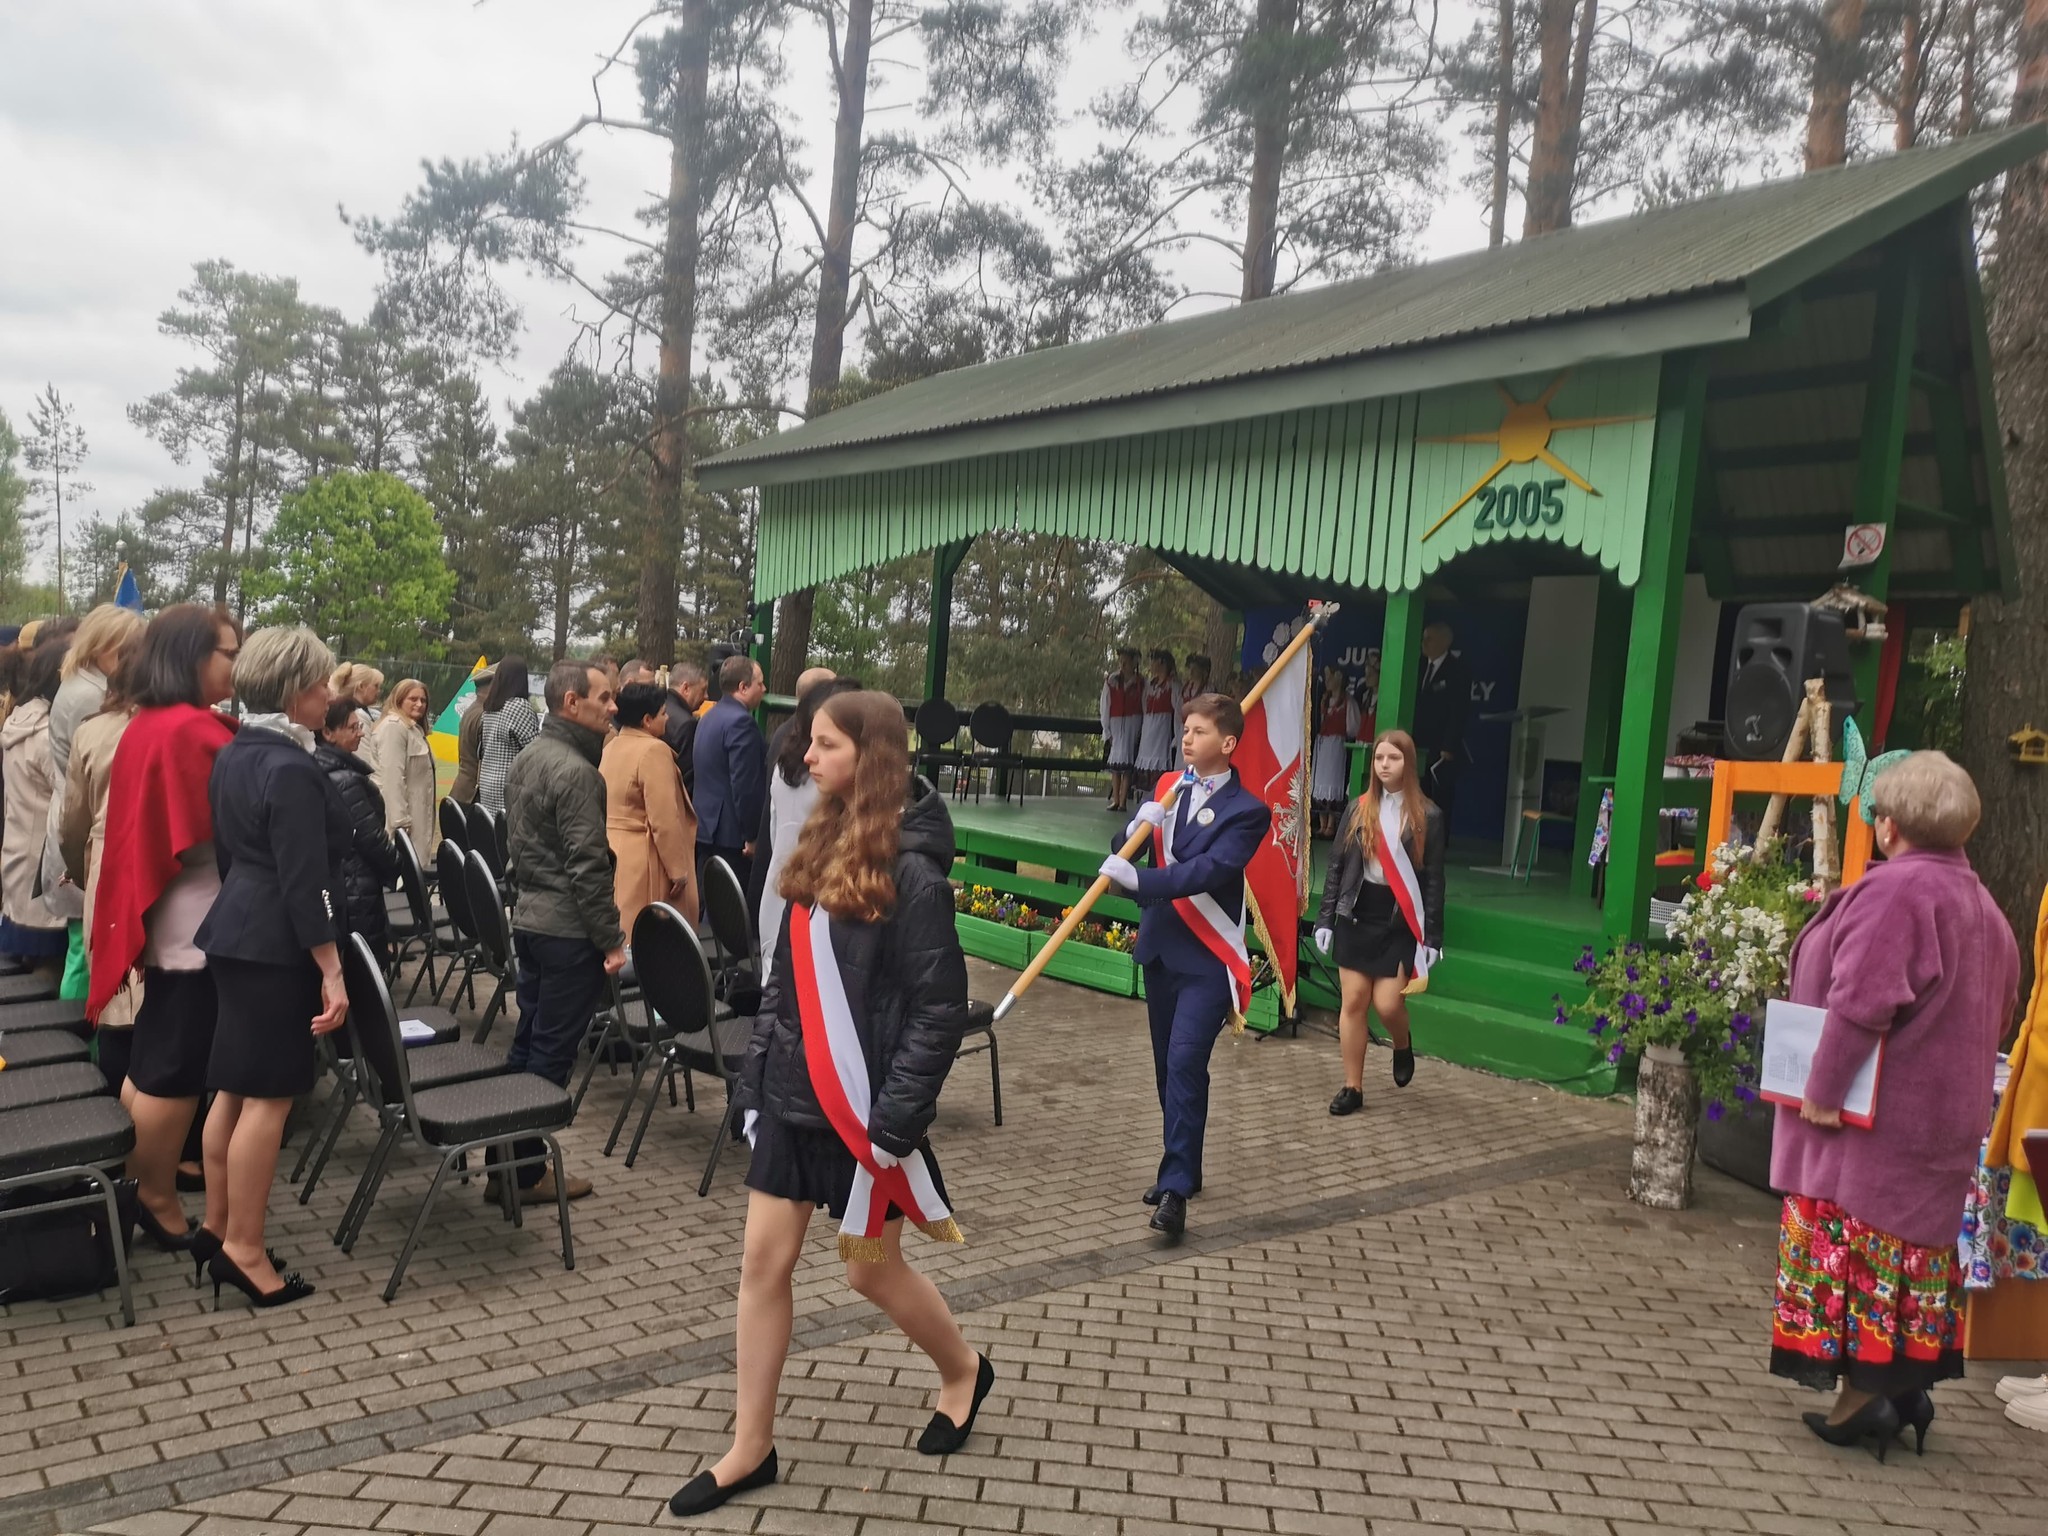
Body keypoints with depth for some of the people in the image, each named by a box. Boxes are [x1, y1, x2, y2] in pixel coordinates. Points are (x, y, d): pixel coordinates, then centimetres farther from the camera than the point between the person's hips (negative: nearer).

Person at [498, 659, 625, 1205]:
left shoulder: (528, 758, 11)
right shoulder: (575, 771, -19)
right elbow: (588, 865, -21)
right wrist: (611, 939, -16)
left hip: (529, 915, 10)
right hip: (568, 928, -9)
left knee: (527, 1042, 16)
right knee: (551, 1053, 0)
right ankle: (525, 1173, 8)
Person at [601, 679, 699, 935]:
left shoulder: (611, 747, 10)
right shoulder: (653, 750, -16)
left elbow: (607, 807, 14)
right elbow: (664, 818, -20)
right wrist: (678, 869, -14)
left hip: (611, 853, 9)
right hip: (642, 862, -9)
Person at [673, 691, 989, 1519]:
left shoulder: (908, 868, -18)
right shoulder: (823, 843, 5)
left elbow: (940, 1006, -18)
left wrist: (896, 1119, -20)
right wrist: (755, 1072, 10)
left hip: (859, 1105, -7)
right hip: (793, 1095, 7)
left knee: (872, 1268, 11)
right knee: (764, 1264, 9)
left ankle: (963, 1370, 38)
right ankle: (750, 1448, 22)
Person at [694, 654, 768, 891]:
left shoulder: (709, 718, 14)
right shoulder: (741, 722, -17)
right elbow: (745, 785, -20)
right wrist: (752, 836, -14)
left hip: (706, 827, 10)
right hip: (731, 834, -10)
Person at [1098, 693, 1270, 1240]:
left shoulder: (1247, 811, -9)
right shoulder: (1167, 787, 9)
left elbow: (1208, 870, -22)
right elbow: (1125, 851, 7)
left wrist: (1138, 879, -29)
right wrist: (1138, 826, -15)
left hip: (1207, 956, -6)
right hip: (1159, 948, 6)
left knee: (1185, 1061, -17)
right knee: (1167, 1065, 14)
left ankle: (1176, 1187, -14)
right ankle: (1183, 1168, 29)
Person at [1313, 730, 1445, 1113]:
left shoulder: (1427, 816, -3)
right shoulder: (1358, 809, 3)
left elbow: (1434, 879, -1)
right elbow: (1336, 865, 6)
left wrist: (1432, 936, -4)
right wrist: (1325, 918, 2)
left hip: (1400, 921, -2)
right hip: (1356, 915, 2)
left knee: (1387, 1003, -7)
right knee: (1353, 1001, 2)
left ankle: (1403, 1045, 28)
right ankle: (1353, 1087, 12)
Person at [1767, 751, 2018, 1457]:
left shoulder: (1892, 890, -20)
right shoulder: (1981, 904, 9)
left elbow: (1860, 1000, -25)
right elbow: (1996, 1006, 16)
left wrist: (1823, 1089, -19)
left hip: (1873, 1112, -9)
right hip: (1946, 1108, 9)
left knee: (1857, 1239, -1)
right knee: (1912, 1236, 16)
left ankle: (1863, 1392, 2)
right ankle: (1906, 1385, 22)